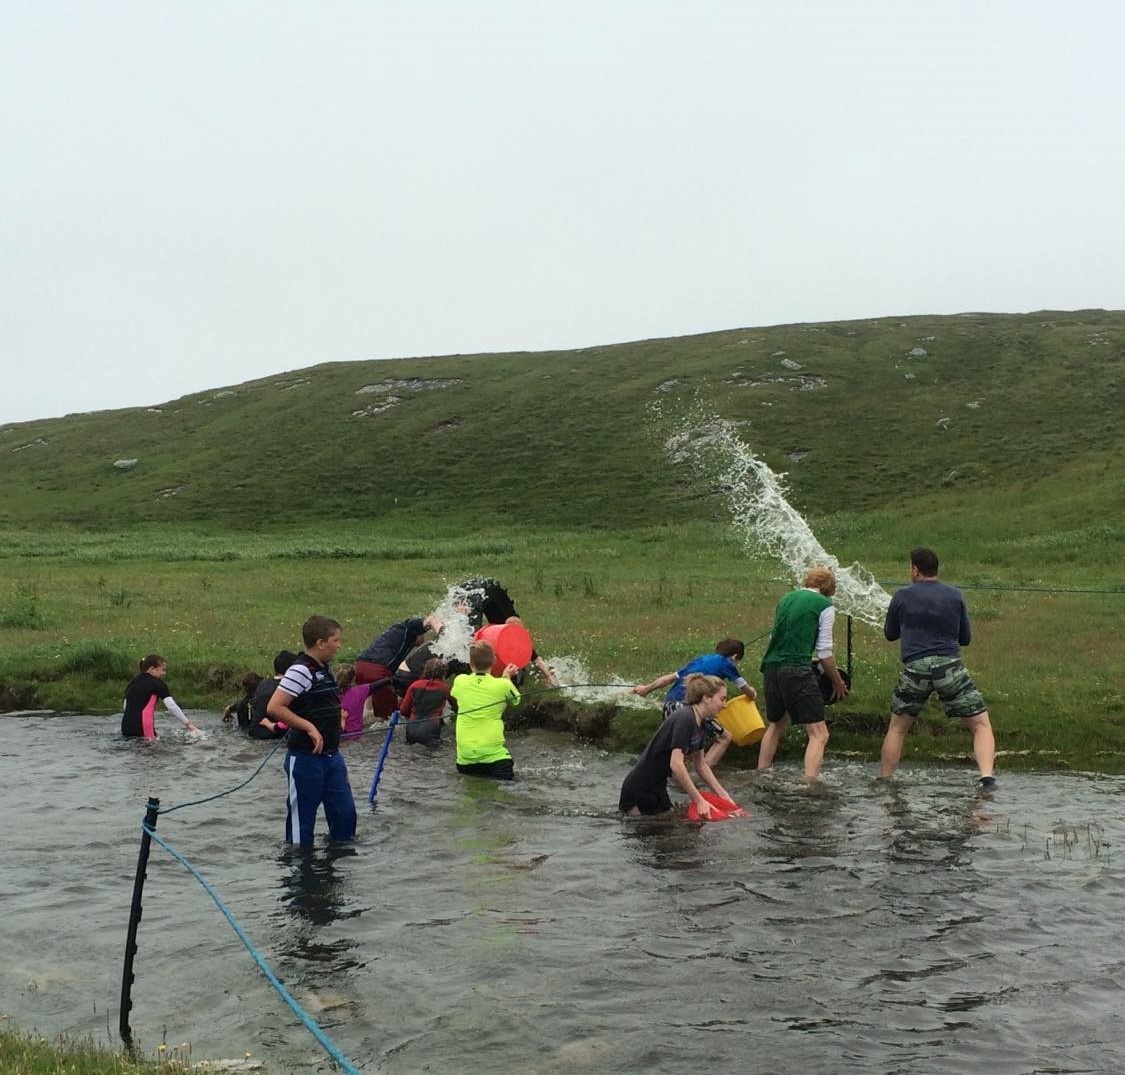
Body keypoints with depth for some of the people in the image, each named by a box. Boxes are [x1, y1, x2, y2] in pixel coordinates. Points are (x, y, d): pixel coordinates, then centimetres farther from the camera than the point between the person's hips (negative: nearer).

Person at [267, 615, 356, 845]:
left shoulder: (325, 668, 10)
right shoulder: (300, 670, -18)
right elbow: (274, 708, -25)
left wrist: (337, 714, 10)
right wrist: (309, 727, -23)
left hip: (332, 755, 9)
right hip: (306, 758, -9)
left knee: (345, 812, 13)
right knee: (302, 820, 4)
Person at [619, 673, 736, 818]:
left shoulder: (701, 724, 6)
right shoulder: (684, 719, -23)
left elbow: (701, 765, 14)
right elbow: (676, 764, -31)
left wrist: (724, 795, 6)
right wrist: (699, 801, -28)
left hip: (658, 789, 9)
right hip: (639, 792, -9)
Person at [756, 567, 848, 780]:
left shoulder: (786, 599, 19)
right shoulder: (825, 605, 1)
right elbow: (824, 651, 0)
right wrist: (838, 682, 13)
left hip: (770, 667, 7)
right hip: (797, 670, -7)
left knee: (775, 726, 27)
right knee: (819, 734, -4)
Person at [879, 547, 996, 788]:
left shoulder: (902, 596, 6)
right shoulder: (954, 596, 6)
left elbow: (890, 634, 18)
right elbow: (966, 638, 14)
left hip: (915, 669, 1)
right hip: (950, 667, -1)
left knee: (897, 729, 17)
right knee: (981, 725, 5)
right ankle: (987, 776, -14)